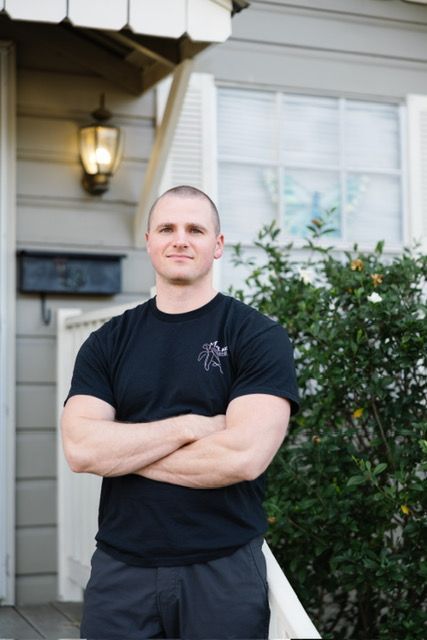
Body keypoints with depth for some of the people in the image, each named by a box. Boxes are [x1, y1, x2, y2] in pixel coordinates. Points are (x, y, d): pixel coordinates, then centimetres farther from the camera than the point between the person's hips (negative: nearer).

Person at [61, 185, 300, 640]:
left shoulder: (258, 336, -4)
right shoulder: (109, 342, 6)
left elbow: (245, 455, -18)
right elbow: (79, 449, -8)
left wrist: (122, 450, -9)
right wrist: (189, 426, -15)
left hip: (224, 569, -2)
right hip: (119, 568, 3)